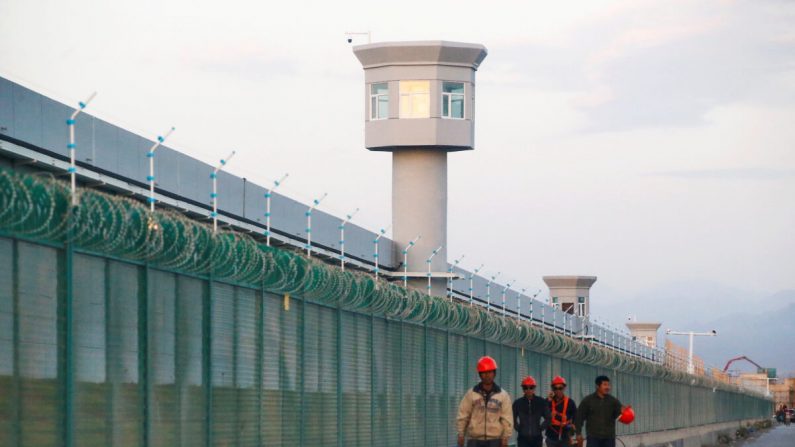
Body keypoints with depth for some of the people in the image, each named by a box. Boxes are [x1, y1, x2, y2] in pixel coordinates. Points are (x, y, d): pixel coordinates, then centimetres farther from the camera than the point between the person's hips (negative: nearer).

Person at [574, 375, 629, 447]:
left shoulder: (613, 401, 6)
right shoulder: (588, 400, 2)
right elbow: (579, 417, 4)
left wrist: (622, 411, -32)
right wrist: (578, 433, -1)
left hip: (609, 438, 2)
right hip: (593, 437, -2)